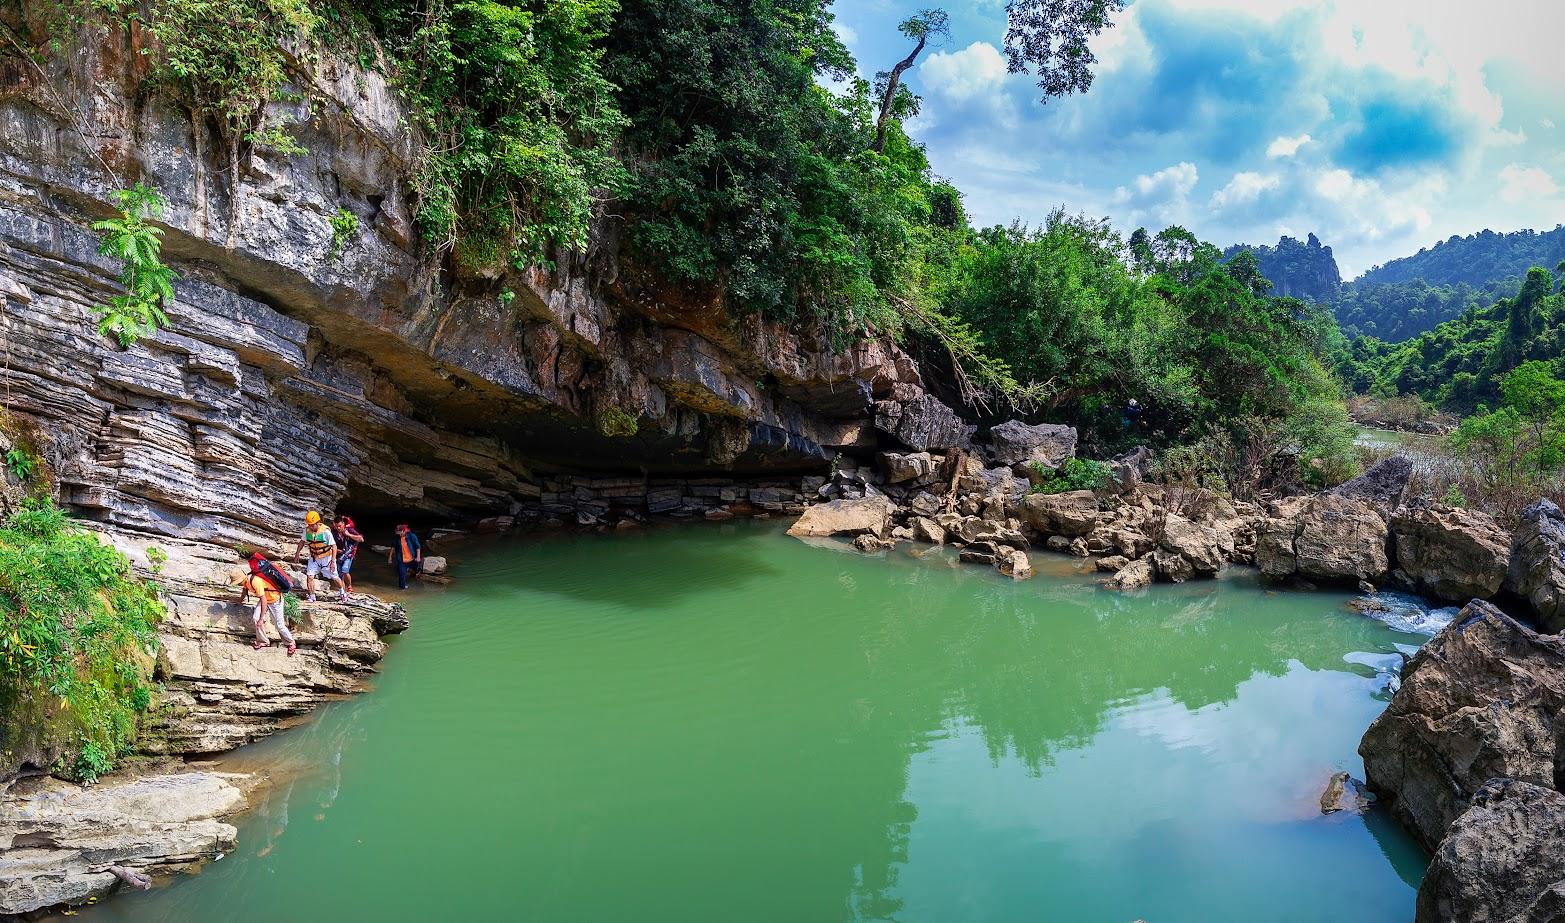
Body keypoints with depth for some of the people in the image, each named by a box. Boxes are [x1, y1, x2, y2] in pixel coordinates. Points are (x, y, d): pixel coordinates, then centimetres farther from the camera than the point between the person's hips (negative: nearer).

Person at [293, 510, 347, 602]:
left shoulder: (325, 531, -26)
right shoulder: (307, 530, -12)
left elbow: (334, 546, -21)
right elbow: (302, 542, 7)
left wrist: (333, 562, -24)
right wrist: (297, 554, 4)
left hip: (326, 558, -3)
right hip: (314, 558, 4)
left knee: (334, 578, 9)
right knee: (309, 576, -9)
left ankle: (342, 592, 33)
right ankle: (311, 596, 6)